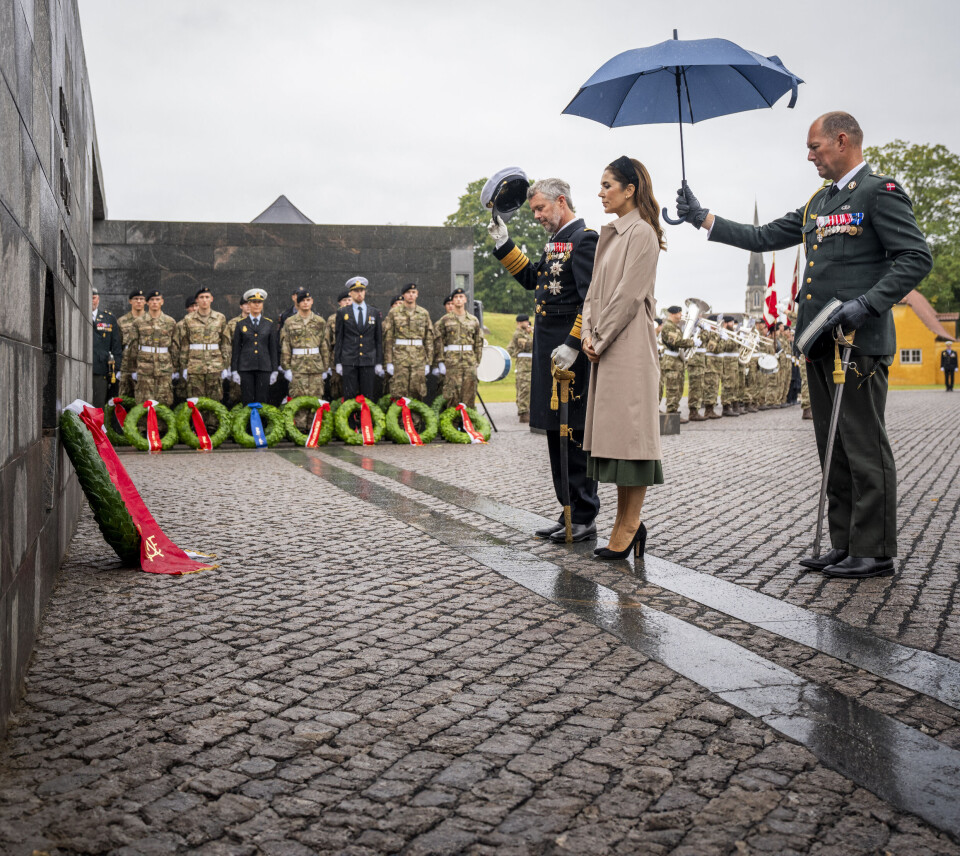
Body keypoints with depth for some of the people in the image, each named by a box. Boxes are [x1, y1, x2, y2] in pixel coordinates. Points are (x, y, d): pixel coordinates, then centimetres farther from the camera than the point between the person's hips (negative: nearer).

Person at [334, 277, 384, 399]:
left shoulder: (375, 313, 10)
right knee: (350, 397, -2)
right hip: (349, 362, -1)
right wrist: (338, 362, 1)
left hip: (369, 361, 1)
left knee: (368, 397, 1)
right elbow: (339, 339, 7)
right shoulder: (342, 313, 7)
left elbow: (379, 339, 9)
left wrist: (379, 363, 3)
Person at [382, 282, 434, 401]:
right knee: (399, 396, -4)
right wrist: (388, 362, -4)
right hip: (399, 359, -2)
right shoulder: (394, 313, 4)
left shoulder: (424, 313, 10)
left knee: (418, 394, 2)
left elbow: (429, 339, 11)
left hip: (419, 359, 2)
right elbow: (388, 338, 3)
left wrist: (428, 362, 6)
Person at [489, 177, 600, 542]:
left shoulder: (584, 238, -11)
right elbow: (531, 279, 27)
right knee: (556, 433, 12)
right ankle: (571, 514, 19)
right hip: (549, 350, 10)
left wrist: (572, 345, -23)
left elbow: (592, 300, -19)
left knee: (574, 435, -5)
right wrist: (503, 244, 19)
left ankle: (585, 520, 2)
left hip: (570, 352, -10)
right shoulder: (557, 241, 18)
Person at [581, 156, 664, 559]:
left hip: (629, 345, -9)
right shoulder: (610, 234, 18)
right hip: (605, 347, 9)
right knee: (613, 432, 8)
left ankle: (628, 526, -3)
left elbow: (628, 295, -14)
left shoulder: (641, 233, -9)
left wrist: (601, 340, -11)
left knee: (627, 428, -7)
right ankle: (627, 523, 14)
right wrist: (588, 333, 3)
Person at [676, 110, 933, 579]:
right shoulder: (819, 202, 22)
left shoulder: (880, 191, -4)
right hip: (821, 344, 9)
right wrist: (703, 218, 17)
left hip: (860, 342, -8)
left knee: (864, 448, -5)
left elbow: (916, 256, -12)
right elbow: (763, 238, 22)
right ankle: (845, 545, 17)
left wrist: (866, 303, -20)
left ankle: (875, 551, 2)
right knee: (834, 449, 10)